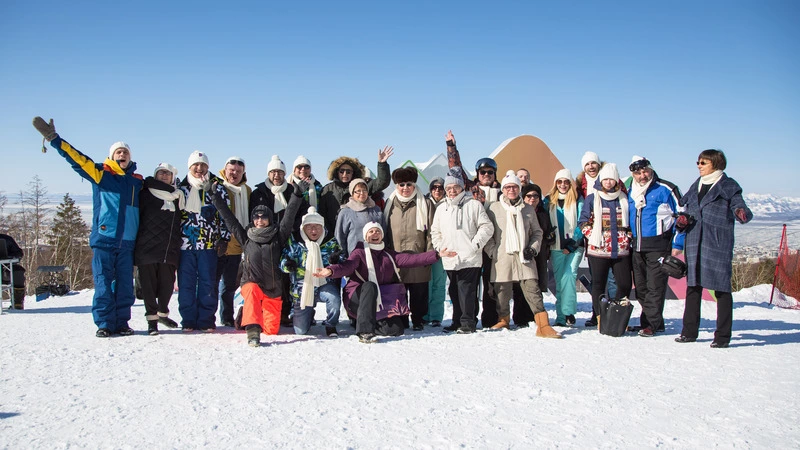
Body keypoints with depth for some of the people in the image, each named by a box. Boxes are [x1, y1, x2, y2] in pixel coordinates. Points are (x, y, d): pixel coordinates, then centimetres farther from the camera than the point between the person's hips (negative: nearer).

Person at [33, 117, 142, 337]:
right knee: (103, 284, -3)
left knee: (125, 285, 3)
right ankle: (104, 323, 4)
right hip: (103, 239, -2)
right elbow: (77, 158, -2)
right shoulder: (101, 174, 5)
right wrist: (53, 138, -8)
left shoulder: (138, 181, 15)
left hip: (127, 242, 3)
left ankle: (121, 322, 10)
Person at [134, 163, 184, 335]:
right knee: (149, 285, 0)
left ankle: (163, 313, 26)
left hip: (170, 250, 3)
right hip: (147, 248, -2)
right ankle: (152, 318, 9)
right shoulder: (146, 194, 5)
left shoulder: (178, 196, 14)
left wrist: (179, 246, 12)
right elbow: (135, 216, 0)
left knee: (167, 284, 5)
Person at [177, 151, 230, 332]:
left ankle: (206, 320, 8)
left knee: (207, 283, 0)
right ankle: (188, 321, 9)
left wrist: (224, 238, 1)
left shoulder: (217, 188, 7)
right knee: (186, 283, 1)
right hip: (185, 243, 1)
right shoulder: (181, 188, 10)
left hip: (209, 244, -1)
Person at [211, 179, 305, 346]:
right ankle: (252, 329, -40)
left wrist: (297, 195, -14)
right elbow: (229, 219, 5)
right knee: (252, 290, -40)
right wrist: (218, 200, 0)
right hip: (251, 284, -1)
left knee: (271, 329, 3)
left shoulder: (278, 237, 3)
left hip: (273, 289, 2)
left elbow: (289, 216, -6)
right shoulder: (246, 238, 6)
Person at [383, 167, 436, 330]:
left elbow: (431, 231, 1)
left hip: (418, 258, -3)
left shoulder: (424, 204, 3)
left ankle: (418, 321, 16)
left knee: (418, 292, 3)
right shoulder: (390, 204, 12)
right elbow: (384, 229, 16)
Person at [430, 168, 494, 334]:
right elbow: (435, 231, 21)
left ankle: (468, 322, -2)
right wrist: (440, 248, 6)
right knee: (455, 292, 11)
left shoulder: (474, 205, 1)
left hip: (469, 258, -5)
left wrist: (475, 245, -9)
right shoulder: (441, 208, 16)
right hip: (449, 259, 5)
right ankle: (457, 321, 20)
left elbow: (487, 227, -1)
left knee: (467, 291, -8)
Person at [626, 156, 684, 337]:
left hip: (658, 247, -7)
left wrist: (677, 244, -8)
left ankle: (650, 324, -5)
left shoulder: (665, 190, -6)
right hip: (637, 248, 7)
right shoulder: (631, 193, 13)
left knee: (655, 287, -8)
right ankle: (656, 322, 19)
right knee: (641, 288, 9)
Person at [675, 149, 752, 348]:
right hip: (695, 243, 6)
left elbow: (740, 208, -9)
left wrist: (742, 214, -32)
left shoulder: (729, 186, -2)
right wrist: (683, 219, 1)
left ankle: (723, 335, 5)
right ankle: (689, 331, 17)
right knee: (693, 286, 9)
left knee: (721, 288, -2)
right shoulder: (696, 186, 16)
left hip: (718, 244, -6)